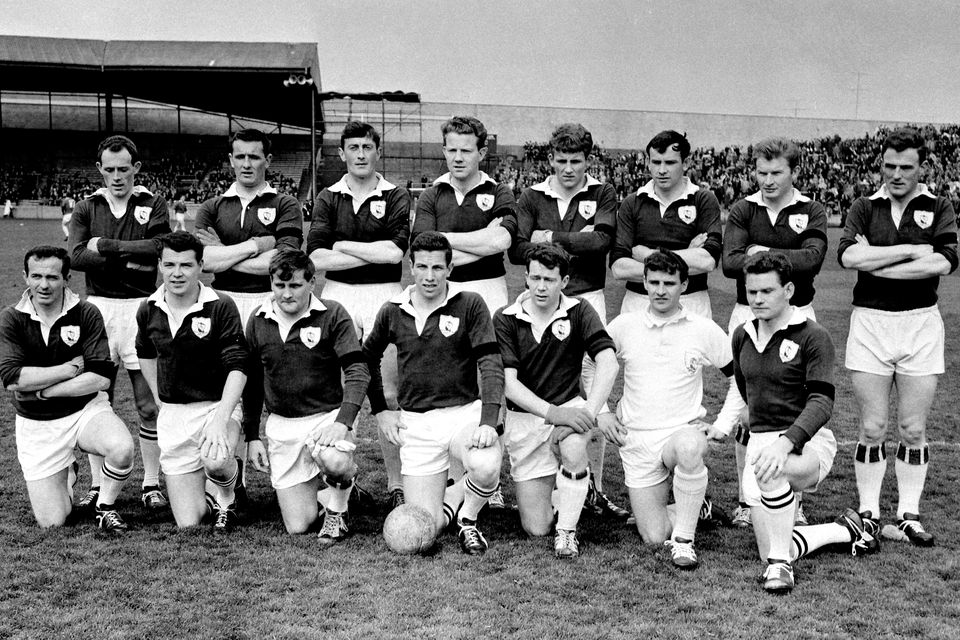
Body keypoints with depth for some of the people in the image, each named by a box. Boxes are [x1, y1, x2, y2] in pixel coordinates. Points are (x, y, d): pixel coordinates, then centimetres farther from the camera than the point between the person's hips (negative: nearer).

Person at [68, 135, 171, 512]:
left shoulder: (153, 206, 6)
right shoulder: (86, 209, 11)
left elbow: (159, 247, -12)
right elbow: (77, 256, -4)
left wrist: (106, 246, -10)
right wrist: (132, 259, -12)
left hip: (142, 306, -2)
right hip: (98, 307, 2)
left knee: (149, 402, 0)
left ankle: (151, 483, 9)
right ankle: (97, 485, 14)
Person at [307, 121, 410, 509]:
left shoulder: (396, 197, 4)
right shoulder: (328, 198, 9)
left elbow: (396, 250, -12)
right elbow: (316, 257, -4)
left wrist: (343, 245, -5)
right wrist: (375, 253, -9)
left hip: (384, 296, -1)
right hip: (337, 296, 2)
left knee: (388, 393, -2)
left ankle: (396, 483, 6)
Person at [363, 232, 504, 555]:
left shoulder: (470, 304, -5)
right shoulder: (392, 312, 4)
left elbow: (491, 365, -10)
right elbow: (368, 357, 21)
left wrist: (488, 422, -22)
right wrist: (380, 411, 13)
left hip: (465, 412, -2)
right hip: (416, 424, 2)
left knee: (486, 469, -35)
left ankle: (468, 519, 0)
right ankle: (454, 491, 34)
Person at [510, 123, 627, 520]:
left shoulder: (602, 194, 7)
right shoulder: (532, 198, 10)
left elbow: (601, 239, -12)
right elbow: (517, 251, -4)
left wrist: (551, 238, -6)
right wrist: (575, 245, -8)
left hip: (588, 298, -1)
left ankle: (594, 488, 9)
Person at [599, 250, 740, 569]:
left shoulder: (704, 330, 1)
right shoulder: (623, 326, 3)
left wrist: (725, 420, 2)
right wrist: (600, 411, 6)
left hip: (683, 431, -1)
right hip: (636, 440, 2)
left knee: (690, 448, -41)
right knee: (654, 538, -7)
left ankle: (684, 539, -22)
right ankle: (692, 506, 28)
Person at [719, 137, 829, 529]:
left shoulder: (811, 212, 4)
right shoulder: (743, 211, 5)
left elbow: (813, 258, -14)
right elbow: (730, 262, -11)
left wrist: (764, 253, -13)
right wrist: (786, 259, -14)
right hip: (748, 316, 1)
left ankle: (794, 503, 15)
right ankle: (746, 500, 16)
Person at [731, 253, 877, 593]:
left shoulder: (813, 337, -11)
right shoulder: (741, 336, 8)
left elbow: (821, 402, -23)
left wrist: (787, 441, -37)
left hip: (809, 443, -6)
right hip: (759, 442, 6)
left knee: (769, 469, -41)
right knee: (770, 553, 2)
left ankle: (780, 564, -22)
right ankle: (847, 530, 29)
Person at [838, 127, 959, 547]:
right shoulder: (865, 208, 7)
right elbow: (848, 255, -12)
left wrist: (876, 263, -13)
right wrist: (910, 250, -13)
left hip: (920, 323, 0)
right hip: (870, 321, 0)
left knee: (913, 429, 5)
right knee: (872, 428, 3)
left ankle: (909, 515, 15)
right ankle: (868, 513, 13)